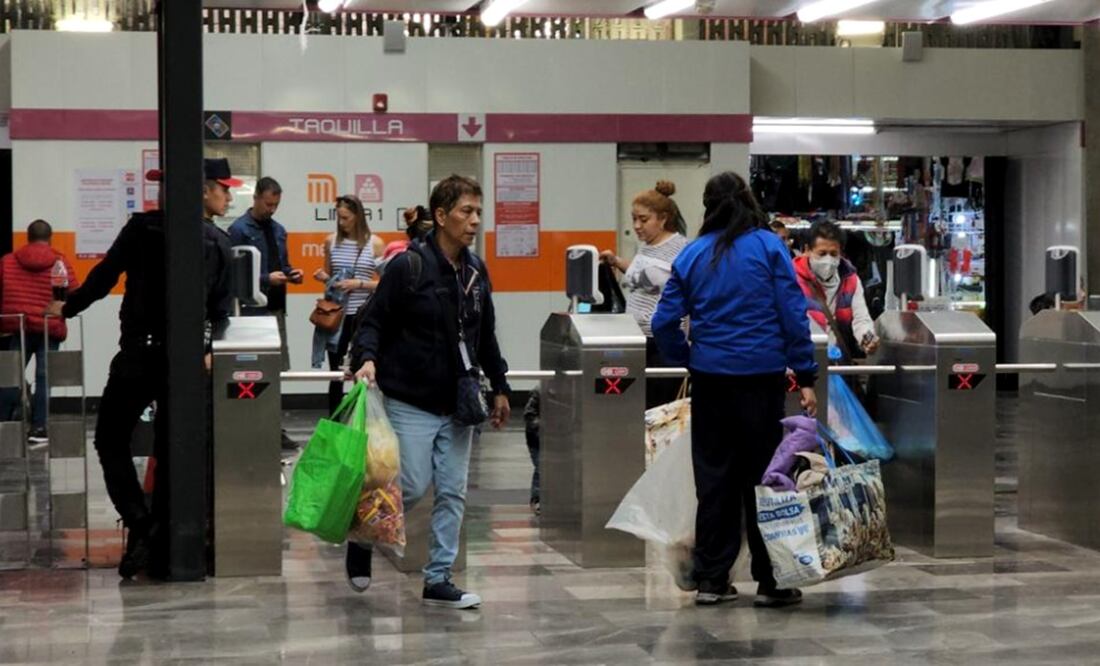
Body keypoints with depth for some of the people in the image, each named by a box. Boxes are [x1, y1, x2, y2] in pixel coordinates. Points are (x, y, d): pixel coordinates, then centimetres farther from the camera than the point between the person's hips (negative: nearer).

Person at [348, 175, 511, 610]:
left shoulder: (476, 271, 9)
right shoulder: (408, 267, -11)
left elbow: (486, 337, 18)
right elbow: (375, 321, -9)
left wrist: (499, 386, 19)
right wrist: (367, 358, -27)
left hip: (457, 403, 6)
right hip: (410, 402, -6)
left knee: (453, 493, 4)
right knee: (412, 488, -5)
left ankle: (439, 580, 12)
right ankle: (362, 541, 21)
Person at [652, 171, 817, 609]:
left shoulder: (692, 255, 5)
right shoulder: (768, 247, -2)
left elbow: (664, 322, 2)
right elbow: (793, 314, -7)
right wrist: (805, 377, -5)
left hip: (709, 377, 3)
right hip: (761, 376, -2)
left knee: (713, 477, 9)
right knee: (763, 476, 3)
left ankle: (711, 579, 12)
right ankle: (770, 581, 6)